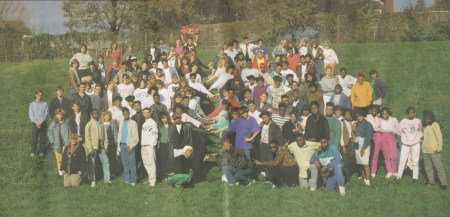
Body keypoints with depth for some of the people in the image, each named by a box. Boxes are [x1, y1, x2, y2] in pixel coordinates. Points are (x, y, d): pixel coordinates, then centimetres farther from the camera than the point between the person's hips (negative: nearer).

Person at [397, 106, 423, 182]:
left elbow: (420, 132, 12)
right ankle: (398, 176, 5)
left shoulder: (418, 121, 2)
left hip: (415, 144, 1)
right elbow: (400, 132, 5)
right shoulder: (403, 122, -3)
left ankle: (415, 177, 11)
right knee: (402, 161, -3)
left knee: (415, 161, 4)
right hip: (405, 144, -1)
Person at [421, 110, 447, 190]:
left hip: (434, 150, -8)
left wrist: (439, 148, -14)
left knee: (438, 167, -5)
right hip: (425, 150, 8)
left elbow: (439, 137, -12)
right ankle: (431, 181, 19)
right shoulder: (425, 126, 13)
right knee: (428, 167, 11)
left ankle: (443, 183, -2)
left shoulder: (434, 124, -9)